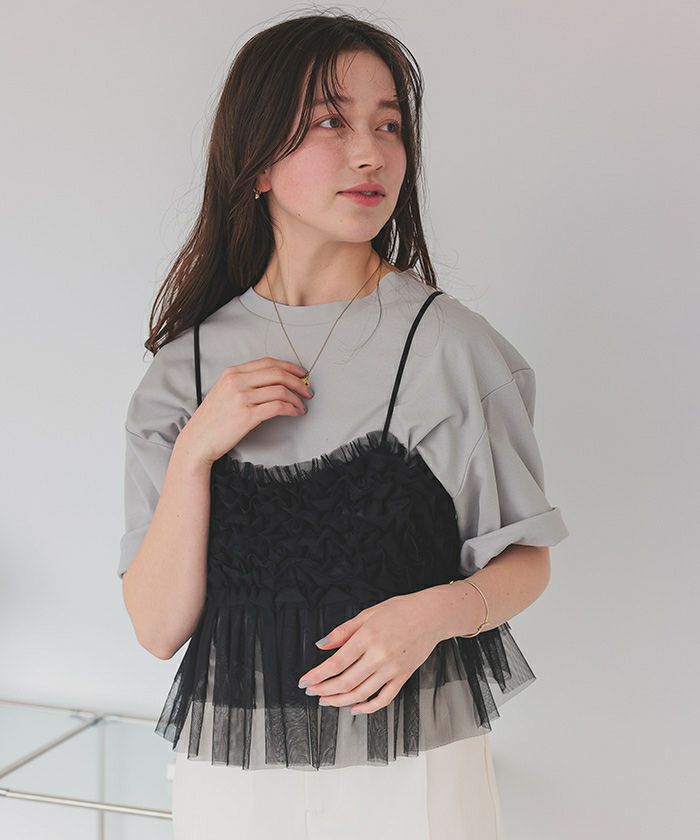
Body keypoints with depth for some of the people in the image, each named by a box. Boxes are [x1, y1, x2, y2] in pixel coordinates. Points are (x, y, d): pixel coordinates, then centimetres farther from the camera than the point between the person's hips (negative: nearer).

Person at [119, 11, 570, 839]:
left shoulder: (450, 344, -8)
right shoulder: (188, 366, -4)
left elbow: (526, 559, 0)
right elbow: (158, 628, -5)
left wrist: (435, 612, -19)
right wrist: (196, 451, -17)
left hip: (414, 760, -1)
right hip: (234, 771, 2)